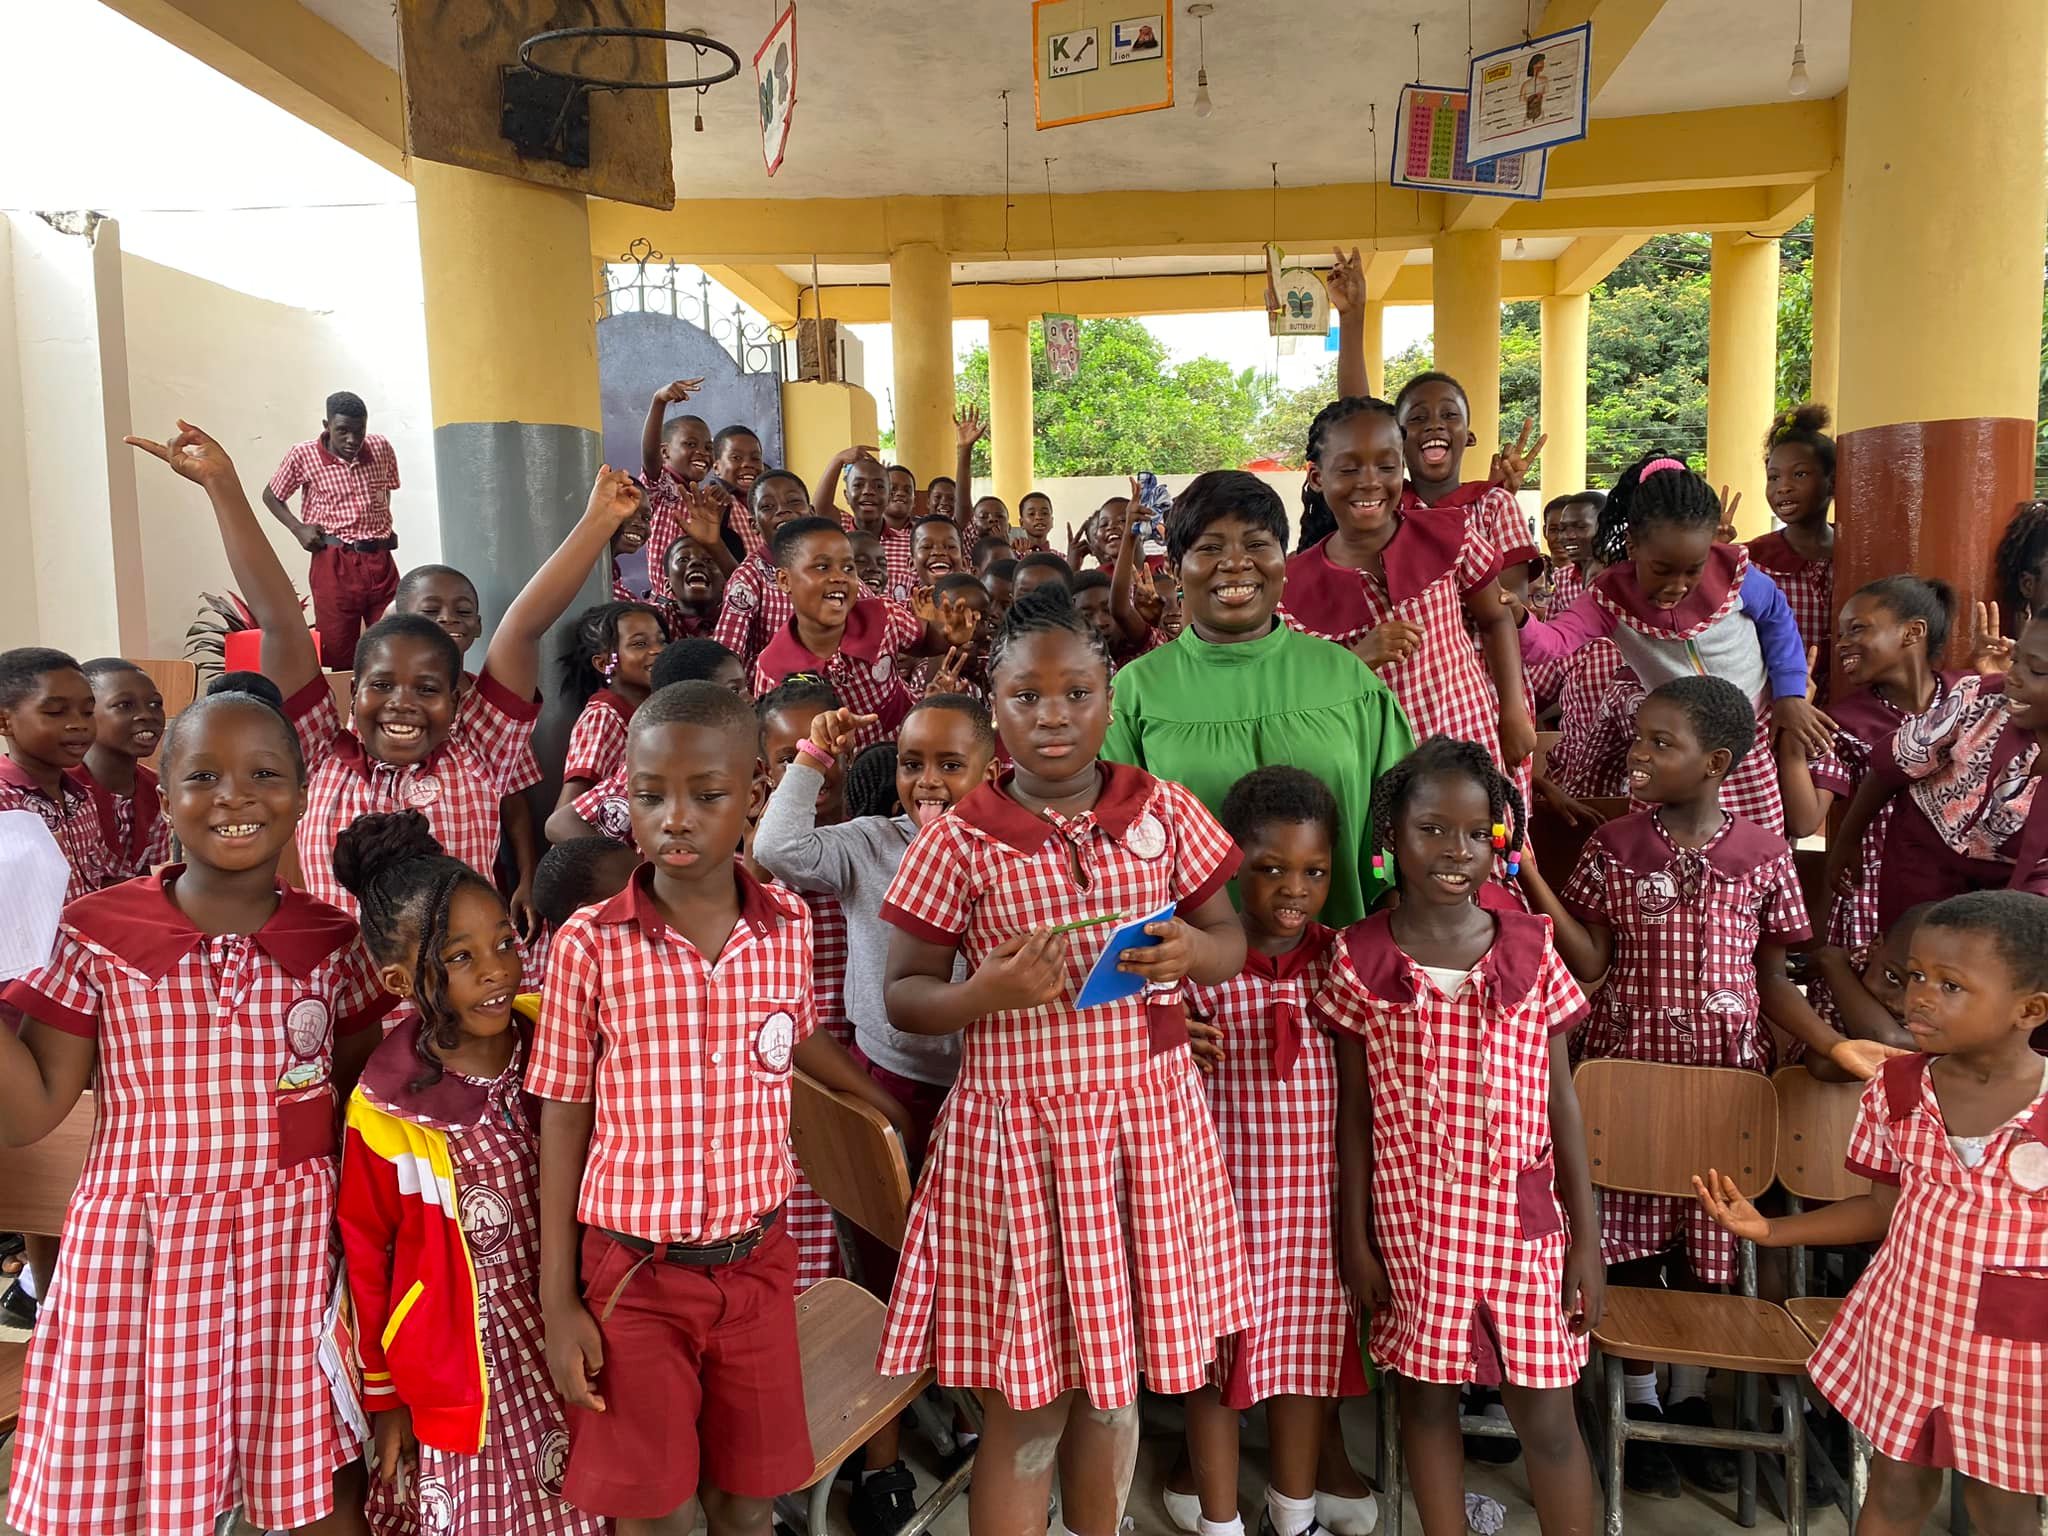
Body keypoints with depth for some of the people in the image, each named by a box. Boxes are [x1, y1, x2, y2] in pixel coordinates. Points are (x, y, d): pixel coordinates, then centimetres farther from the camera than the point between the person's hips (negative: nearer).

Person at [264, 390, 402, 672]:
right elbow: (271, 495, 10)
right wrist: (298, 528, -4)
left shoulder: (381, 449, 2)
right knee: (339, 652, 2)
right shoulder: (303, 456, -5)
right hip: (334, 563, -2)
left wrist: (383, 524, 8)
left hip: (380, 560, 3)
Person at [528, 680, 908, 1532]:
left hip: (756, 1262, 2)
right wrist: (557, 1301, -3)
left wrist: (894, 1107, 23)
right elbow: (564, 1119, -5)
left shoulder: (788, 926, -6)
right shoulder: (589, 944, -13)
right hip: (633, 1271, -2)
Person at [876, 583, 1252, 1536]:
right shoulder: (958, 840, -7)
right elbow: (903, 998, -2)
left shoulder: (1165, 812, 0)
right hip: (1016, 1129, -2)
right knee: (1026, 1406, 7)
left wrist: (1191, 951, -14)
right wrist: (986, 992, -22)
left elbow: (1232, 941, 9)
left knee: (1115, 1384, 18)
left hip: (1144, 1119, 3)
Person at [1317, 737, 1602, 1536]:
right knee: (1426, 1396, 15)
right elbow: (1355, 1109, -1)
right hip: (1413, 1221, 0)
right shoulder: (1361, 958, -7)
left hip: (1522, 1221, 0)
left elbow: (1560, 1099, 1)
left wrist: (1587, 1235, 1)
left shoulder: (1531, 947, -5)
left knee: (1545, 1413, 9)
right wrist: (1355, 1236, 0)